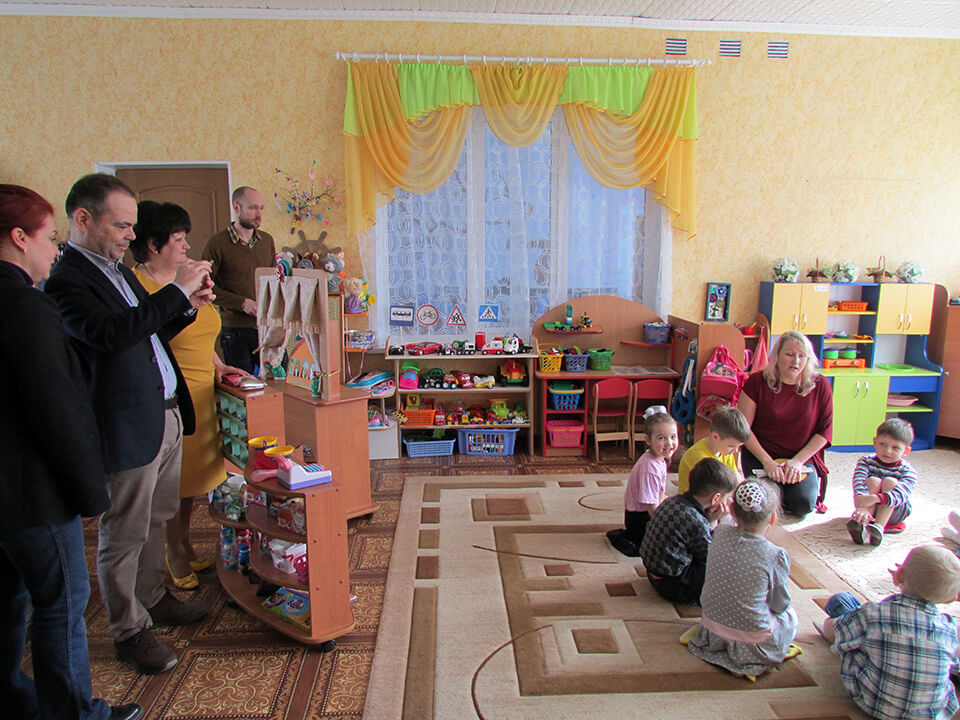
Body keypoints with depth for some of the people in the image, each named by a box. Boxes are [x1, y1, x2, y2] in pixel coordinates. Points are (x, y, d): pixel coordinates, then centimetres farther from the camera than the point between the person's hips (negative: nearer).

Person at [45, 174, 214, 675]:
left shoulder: (117, 268, 13)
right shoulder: (66, 280, -17)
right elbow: (110, 333, -33)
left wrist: (187, 306, 3)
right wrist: (177, 290, -26)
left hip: (166, 415, 9)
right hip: (129, 427, -9)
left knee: (156, 521, 22)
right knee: (125, 535, 8)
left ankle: (151, 598, 41)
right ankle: (128, 630, 25)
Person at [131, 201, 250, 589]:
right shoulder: (137, 284, -14)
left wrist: (217, 365, 11)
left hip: (200, 395, 8)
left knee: (190, 472, 18)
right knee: (169, 481, 5)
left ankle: (185, 546, 35)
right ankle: (174, 557, 24)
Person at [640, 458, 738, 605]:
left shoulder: (672, 501, -3)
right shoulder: (697, 523, -28)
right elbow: (708, 557, -10)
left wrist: (709, 522, -6)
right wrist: (713, 523, -11)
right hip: (672, 585, -9)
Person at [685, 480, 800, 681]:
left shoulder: (720, 534, -11)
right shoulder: (776, 555, -22)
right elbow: (780, 604, -8)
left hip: (713, 628, 4)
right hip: (753, 640, -4)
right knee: (790, 615, 24)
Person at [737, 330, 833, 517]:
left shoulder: (820, 386, -2)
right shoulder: (757, 382, -7)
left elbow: (825, 431, 1)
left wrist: (798, 460, -10)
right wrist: (767, 462, -15)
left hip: (803, 458, 2)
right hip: (761, 456, -1)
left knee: (803, 505, -20)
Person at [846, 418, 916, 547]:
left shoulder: (908, 472, -11)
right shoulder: (866, 462, -6)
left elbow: (901, 494, -31)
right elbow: (858, 484, -26)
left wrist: (876, 498, -51)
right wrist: (861, 506, -46)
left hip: (894, 511, 0)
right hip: (869, 510, 1)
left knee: (890, 482, -24)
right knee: (873, 481, -25)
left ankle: (879, 527, -38)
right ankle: (862, 523, -45)